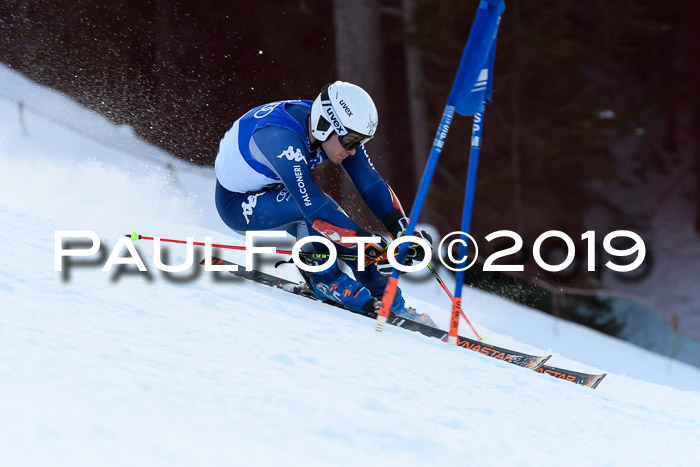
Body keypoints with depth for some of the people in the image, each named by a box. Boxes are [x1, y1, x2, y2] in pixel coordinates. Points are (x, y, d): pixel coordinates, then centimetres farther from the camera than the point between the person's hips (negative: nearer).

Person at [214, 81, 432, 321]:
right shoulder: (283, 139, -39)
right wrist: (368, 246, -40)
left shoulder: (341, 132, -15)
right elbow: (314, 207, -41)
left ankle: (388, 302, 2)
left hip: (271, 191, 7)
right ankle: (326, 278, -11)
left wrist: (402, 229, -26)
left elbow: (371, 183, -13)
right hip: (236, 203, -7)